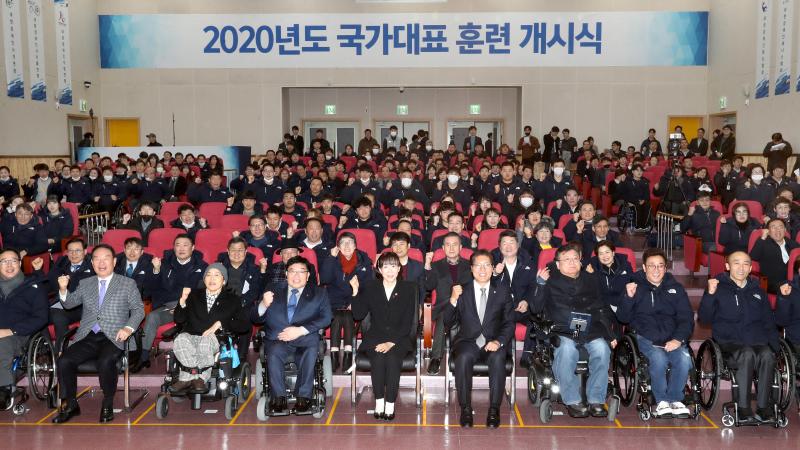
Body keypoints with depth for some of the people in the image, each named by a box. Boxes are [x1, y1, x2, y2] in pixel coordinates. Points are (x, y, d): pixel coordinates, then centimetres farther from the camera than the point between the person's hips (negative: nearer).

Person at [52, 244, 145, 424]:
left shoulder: (128, 284, 10)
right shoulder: (85, 284, 21)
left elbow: (139, 309, 7)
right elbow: (69, 303, 17)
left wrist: (128, 328, -10)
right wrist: (63, 289, -3)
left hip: (113, 338, -4)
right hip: (87, 338, 4)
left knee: (105, 362, -33)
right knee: (64, 361, -20)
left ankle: (108, 404, -11)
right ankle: (70, 404, -1)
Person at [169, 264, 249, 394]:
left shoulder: (232, 299, 15)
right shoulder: (194, 295, 22)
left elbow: (244, 325, 4)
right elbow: (178, 320, 14)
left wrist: (220, 324, -8)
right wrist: (183, 300, -4)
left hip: (216, 338, -2)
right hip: (191, 336, 2)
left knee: (206, 340, -37)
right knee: (181, 339, -33)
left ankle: (187, 378, -27)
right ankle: (199, 378, -33)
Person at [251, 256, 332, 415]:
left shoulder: (319, 293, 17)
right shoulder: (274, 293, 20)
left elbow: (325, 318, 3)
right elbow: (255, 319, 14)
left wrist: (300, 330, -12)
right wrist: (263, 305, -10)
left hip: (305, 340, -1)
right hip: (277, 340, 1)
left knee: (311, 351, -34)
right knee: (274, 352, -33)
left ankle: (303, 397, -26)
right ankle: (278, 398, -24)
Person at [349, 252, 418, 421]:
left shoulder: (409, 288, 5)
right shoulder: (370, 287, 10)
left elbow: (407, 323, -1)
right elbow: (358, 315, 1)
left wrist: (392, 342, -13)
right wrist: (356, 291, -9)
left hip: (400, 339, -1)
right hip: (375, 337, 1)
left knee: (393, 358, -31)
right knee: (378, 358, -30)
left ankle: (390, 405, -23)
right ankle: (379, 402, -19)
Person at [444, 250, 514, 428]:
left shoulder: (503, 292, 10)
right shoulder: (462, 291, 9)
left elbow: (509, 323, 5)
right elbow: (448, 324, 3)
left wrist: (499, 341, -15)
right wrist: (453, 300, -14)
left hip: (493, 344, 0)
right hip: (468, 342, 0)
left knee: (498, 358, -33)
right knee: (463, 357, -33)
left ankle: (494, 409, -23)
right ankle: (465, 408, -23)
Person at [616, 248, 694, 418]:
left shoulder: (675, 288, 16)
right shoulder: (635, 287, 9)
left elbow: (687, 318, 10)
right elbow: (623, 318, 4)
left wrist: (678, 339, -9)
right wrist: (628, 297, -15)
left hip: (672, 338, 2)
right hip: (645, 337, -2)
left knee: (684, 358, -28)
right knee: (658, 358, -32)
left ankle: (675, 399, -9)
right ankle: (661, 401, -14)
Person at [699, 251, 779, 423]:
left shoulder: (757, 291, 20)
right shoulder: (719, 288, 8)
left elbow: (769, 323, 24)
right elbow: (704, 319, -2)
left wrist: (774, 346, 10)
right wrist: (710, 294, -15)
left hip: (758, 342, 3)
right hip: (728, 343, -3)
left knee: (767, 355, -31)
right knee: (747, 354, -36)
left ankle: (764, 407, -23)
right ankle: (743, 409, -30)